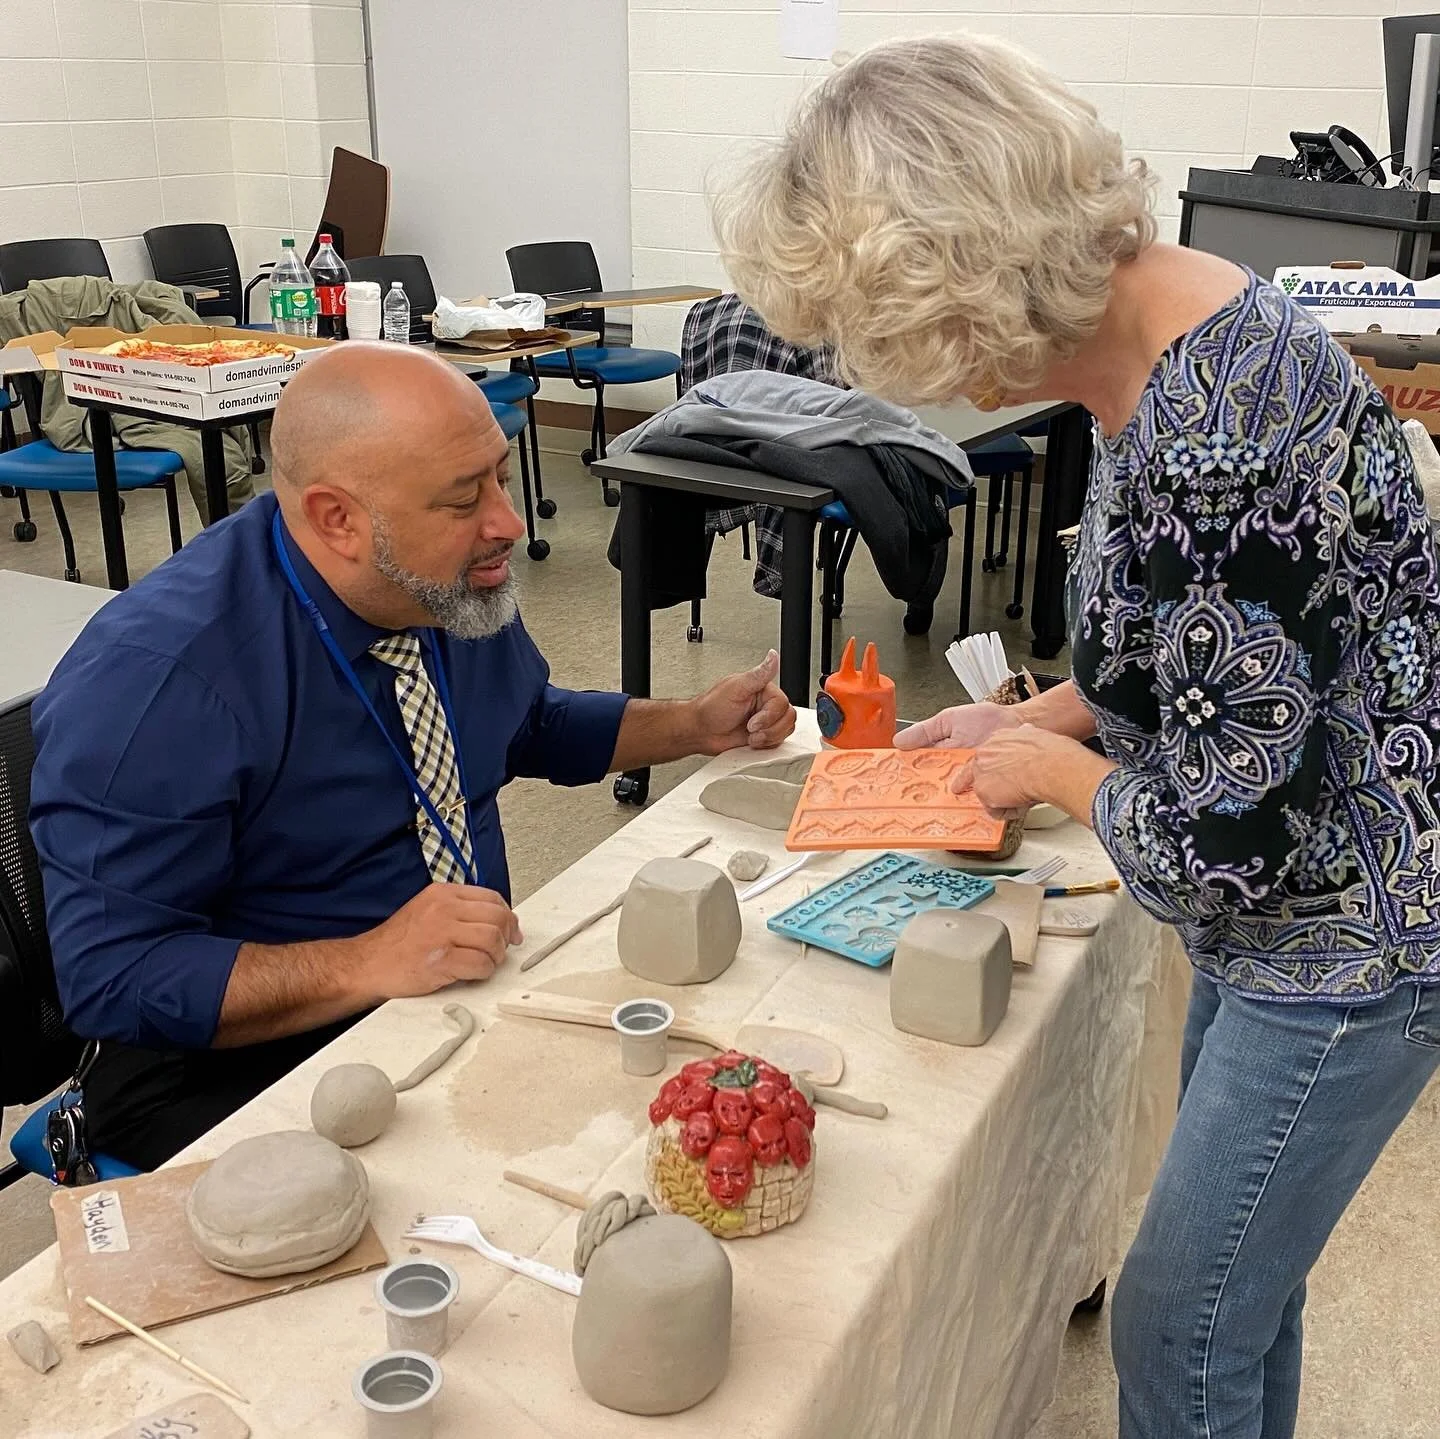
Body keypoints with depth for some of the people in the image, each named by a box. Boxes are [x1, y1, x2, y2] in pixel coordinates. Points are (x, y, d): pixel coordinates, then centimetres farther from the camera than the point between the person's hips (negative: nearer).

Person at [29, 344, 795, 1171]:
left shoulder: (462, 591, -1)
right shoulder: (154, 682, -23)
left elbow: (531, 726, 20)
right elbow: (111, 975, -24)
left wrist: (696, 726, 7)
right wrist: (371, 965, -33)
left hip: (473, 996, 7)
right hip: (248, 1069, -7)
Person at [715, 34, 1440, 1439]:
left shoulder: (1216, 451, -33)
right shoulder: (1157, 330, -3)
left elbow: (1220, 853, -28)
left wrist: (1051, 769, -11)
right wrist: (1027, 720, 5)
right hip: (1287, 913, 9)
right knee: (1240, 1274, 26)